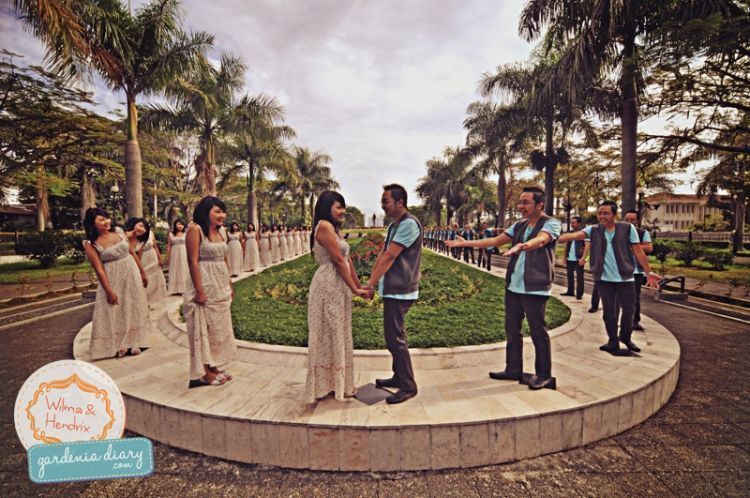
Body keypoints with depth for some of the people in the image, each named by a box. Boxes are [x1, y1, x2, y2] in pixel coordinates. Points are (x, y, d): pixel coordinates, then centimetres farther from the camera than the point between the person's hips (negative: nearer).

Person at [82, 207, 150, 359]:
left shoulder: (119, 232, 0)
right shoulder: (90, 244, -11)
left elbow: (132, 252, 8)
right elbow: (99, 269, -14)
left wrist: (142, 272, 10)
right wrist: (109, 290, -16)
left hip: (132, 275, 4)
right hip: (112, 279, -4)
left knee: (133, 308, 11)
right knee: (114, 312, 5)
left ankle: (132, 342, 25)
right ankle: (117, 345, 20)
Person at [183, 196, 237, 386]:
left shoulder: (219, 232, 11)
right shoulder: (196, 229, -12)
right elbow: (193, 261, -17)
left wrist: (229, 286, 15)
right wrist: (199, 290, -20)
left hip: (221, 288, 8)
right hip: (205, 287, -8)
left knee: (218, 326, 13)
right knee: (204, 327, 1)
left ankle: (213, 367, 25)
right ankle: (204, 372, 13)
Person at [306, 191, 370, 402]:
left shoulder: (334, 228, 16)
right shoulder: (324, 226, -14)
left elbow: (347, 259, 13)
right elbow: (338, 261, -17)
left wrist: (358, 285, 9)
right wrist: (354, 289, -13)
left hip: (338, 286, 10)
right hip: (329, 285, -10)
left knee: (337, 333, 15)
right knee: (329, 333, 1)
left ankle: (337, 381, 28)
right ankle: (327, 383, 16)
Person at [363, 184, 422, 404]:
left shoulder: (409, 224, -16)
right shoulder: (393, 225, 14)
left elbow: (389, 257, -19)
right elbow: (381, 254, 11)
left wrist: (371, 283, -16)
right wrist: (372, 281, 3)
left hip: (399, 290, -10)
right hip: (393, 289, 10)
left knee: (394, 338, -5)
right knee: (394, 335, 17)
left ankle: (408, 386, 7)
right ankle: (398, 377, 31)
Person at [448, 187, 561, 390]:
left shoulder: (551, 224, -8)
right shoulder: (519, 225, 12)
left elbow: (539, 241, -29)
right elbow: (495, 240, 10)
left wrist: (520, 246, -50)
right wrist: (467, 243, 3)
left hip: (535, 288, -7)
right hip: (513, 286, 7)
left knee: (538, 333, 2)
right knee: (512, 330, 13)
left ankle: (544, 376, 17)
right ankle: (513, 370, 26)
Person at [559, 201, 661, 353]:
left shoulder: (628, 228, -5)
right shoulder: (593, 230, -1)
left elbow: (638, 252, -2)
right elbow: (574, 235, -18)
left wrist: (649, 272, -2)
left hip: (625, 277, -1)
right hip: (604, 278, 1)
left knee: (629, 309, 8)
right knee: (609, 311, 9)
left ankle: (626, 338, 32)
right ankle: (613, 341, 24)